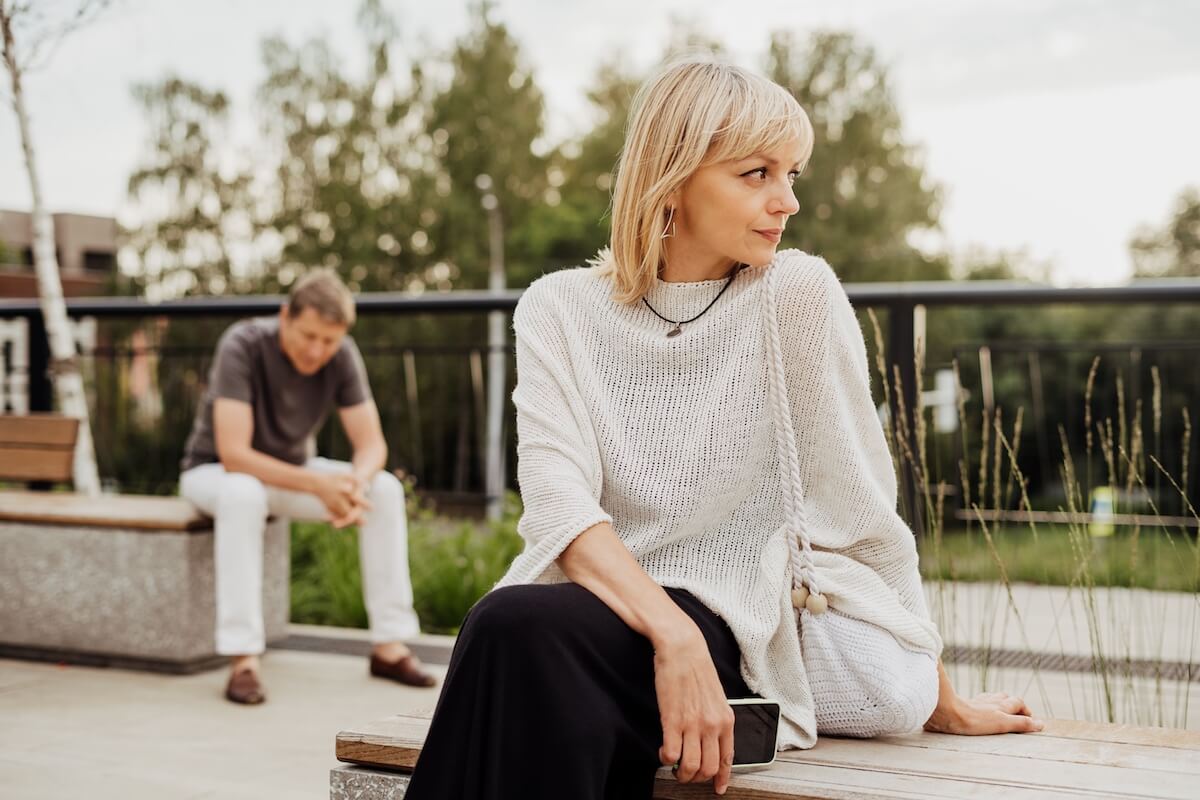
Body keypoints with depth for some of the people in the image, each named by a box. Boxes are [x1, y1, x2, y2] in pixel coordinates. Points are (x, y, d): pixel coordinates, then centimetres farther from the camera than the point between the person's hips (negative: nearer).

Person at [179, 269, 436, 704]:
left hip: (288, 470, 5)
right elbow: (233, 454, -34)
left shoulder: (342, 355, -14)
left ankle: (389, 646, -12)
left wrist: (356, 483, -37)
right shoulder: (242, 346, -29)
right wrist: (317, 483, -43)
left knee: (385, 489, -18)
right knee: (244, 494, -40)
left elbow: (372, 444, -13)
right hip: (215, 472, -5)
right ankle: (242, 659, -36)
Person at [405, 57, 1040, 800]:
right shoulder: (560, 308, 4)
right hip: (599, 610, 2)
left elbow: (860, 512, 1)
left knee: (519, 629, -32)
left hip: (734, 628, -2)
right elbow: (558, 501, -12)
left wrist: (944, 703, 7)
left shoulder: (797, 293, -3)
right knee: (511, 628, -35)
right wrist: (672, 635, -28)